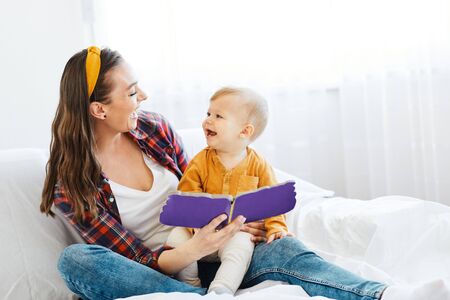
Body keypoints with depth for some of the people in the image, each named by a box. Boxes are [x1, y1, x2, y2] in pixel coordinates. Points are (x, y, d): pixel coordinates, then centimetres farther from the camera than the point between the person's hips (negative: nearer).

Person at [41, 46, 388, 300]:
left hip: (205, 258, 3)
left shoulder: (154, 128, 3)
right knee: (75, 259, -33)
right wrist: (194, 249, -33)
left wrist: (232, 224, -9)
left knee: (282, 249, -26)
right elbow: (138, 260, -13)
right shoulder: (71, 187, -10)